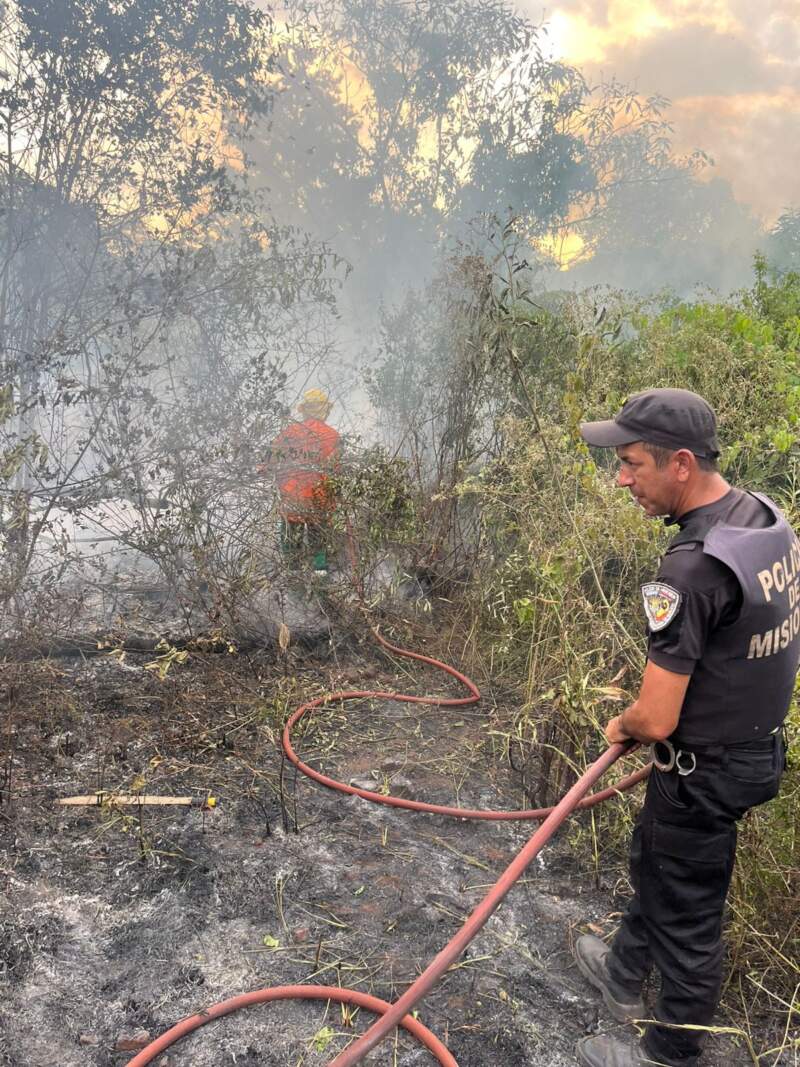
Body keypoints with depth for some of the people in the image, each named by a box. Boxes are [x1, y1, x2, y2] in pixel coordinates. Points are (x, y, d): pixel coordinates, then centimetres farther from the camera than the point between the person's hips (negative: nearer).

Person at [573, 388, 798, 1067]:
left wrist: (622, 725, -5)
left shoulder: (692, 568, -32)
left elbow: (656, 720, -29)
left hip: (704, 771, -9)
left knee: (687, 915, 12)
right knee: (654, 863, 28)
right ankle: (624, 974, 52)